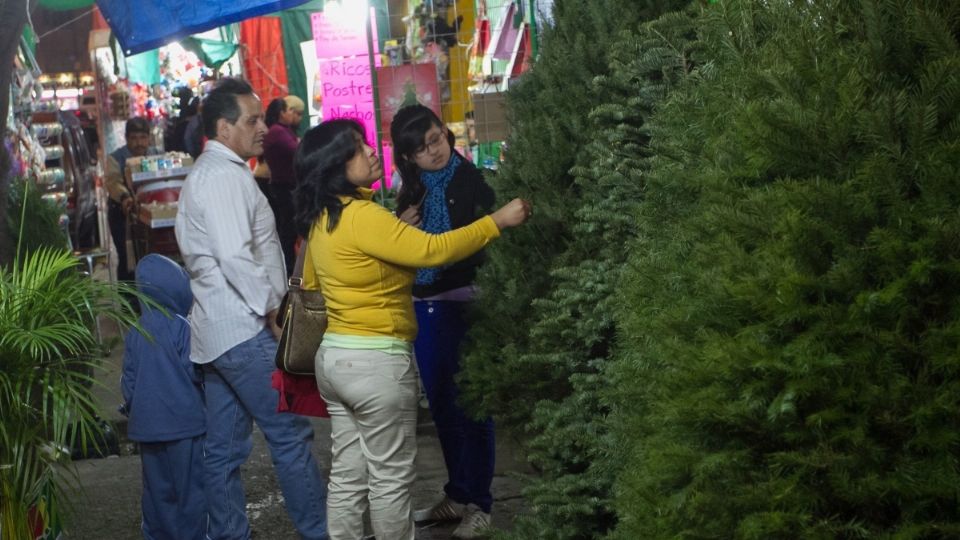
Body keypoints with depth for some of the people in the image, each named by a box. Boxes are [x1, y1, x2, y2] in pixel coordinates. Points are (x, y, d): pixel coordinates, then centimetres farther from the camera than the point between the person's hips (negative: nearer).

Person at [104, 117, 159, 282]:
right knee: (127, 258, -5)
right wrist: (124, 197, -47)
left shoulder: (156, 155, 5)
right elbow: (112, 181, -25)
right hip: (123, 212, -3)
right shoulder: (116, 158, -7)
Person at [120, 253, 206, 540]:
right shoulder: (181, 328, -13)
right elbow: (195, 372, -14)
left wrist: (132, 409, 21)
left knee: (158, 489, 13)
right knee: (191, 487, 1)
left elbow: (128, 379, 8)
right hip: (183, 422, -5)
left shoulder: (135, 333, 5)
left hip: (147, 424, 6)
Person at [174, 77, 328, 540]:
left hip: (215, 331, 10)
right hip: (245, 329, -10)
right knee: (291, 436, -5)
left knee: (224, 449, 10)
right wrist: (273, 310, -15)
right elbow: (236, 255, -24)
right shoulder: (227, 175, -14)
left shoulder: (205, 173, 19)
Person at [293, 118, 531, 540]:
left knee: (348, 474, 14)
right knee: (391, 476, 6)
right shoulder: (361, 215, -20)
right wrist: (497, 221, -15)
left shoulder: (319, 218, 8)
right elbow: (432, 250, -23)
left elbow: (310, 284, 19)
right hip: (375, 362, -9)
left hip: (333, 357, 9)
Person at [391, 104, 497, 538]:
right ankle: (456, 494, 27)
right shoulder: (412, 191, 10)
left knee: (470, 404, 1)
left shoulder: (471, 181, -8)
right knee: (441, 405, 14)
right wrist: (402, 227, -3)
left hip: (463, 305, -6)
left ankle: (479, 501, 12)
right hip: (424, 309, 6)